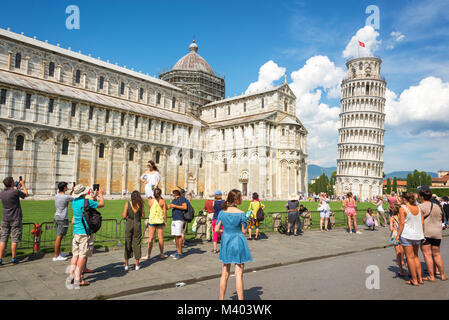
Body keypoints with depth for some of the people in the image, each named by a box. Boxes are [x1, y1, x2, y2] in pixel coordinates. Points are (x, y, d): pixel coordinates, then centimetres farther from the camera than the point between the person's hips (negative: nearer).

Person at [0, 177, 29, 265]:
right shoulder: (15, 192, -14)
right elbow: (26, 194, 4)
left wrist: (17, 187, 29)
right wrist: (23, 184, 14)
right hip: (15, 219, -5)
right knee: (14, 239, 2)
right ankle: (13, 259, 7)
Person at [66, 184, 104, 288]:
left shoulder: (74, 202, 8)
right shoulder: (86, 202, -14)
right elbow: (102, 204, -3)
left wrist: (94, 195, 36)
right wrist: (101, 194, 15)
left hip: (76, 232, 7)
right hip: (85, 233, -7)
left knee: (75, 255, 13)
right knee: (83, 256, -2)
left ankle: (71, 275, 11)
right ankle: (78, 280, 1)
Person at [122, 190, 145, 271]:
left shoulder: (127, 204, -5)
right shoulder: (141, 204, -2)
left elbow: (124, 216, -6)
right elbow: (143, 216, 2)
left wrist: (123, 214, 16)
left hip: (129, 224, 0)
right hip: (137, 225, 1)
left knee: (127, 244, 8)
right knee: (137, 244, 7)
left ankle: (126, 265, 11)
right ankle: (137, 265, 10)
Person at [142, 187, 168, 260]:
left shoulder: (150, 201, -5)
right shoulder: (162, 201, -7)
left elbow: (149, 210, 9)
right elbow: (164, 212, -5)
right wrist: (165, 221, 4)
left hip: (152, 220, 0)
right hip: (160, 221, 0)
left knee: (150, 238, 5)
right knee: (160, 238, 9)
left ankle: (149, 255, 10)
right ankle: (162, 254, 18)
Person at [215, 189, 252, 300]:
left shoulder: (222, 212, -4)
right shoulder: (241, 214, -15)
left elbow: (216, 229, -1)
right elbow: (244, 231, -8)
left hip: (226, 242, 4)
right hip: (238, 243, -4)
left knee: (225, 274, 16)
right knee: (239, 275, 5)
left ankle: (221, 298, 27)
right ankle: (240, 298, 12)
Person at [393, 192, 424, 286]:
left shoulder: (403, 208, -12)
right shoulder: (418, 208, 4)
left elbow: (402, 223, -16)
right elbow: (422, 222, 5)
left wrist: (398, 235, -9)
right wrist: (422, 234, 15)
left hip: (407, 235, -6)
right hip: (418, 235, 6)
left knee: (410, 257, 4)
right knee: (416, 256, 20)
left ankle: (414, 280, 10)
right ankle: (420, 278, 23)